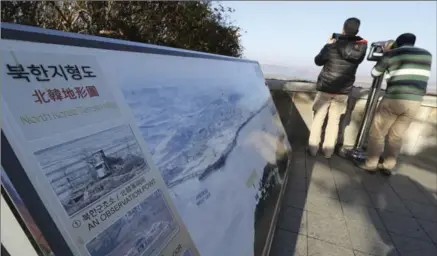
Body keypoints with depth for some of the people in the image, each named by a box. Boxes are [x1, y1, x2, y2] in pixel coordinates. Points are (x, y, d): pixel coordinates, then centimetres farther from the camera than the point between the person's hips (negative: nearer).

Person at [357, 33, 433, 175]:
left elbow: (374, 73, 11)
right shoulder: (427, 55, 14)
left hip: (394, 100, -5)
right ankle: (388, 166, 21)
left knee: (377, 132, 6)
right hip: (415, 102, 5)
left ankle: (370, 165, 10)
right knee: (396, 136, 14)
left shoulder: (392, 54, 1)